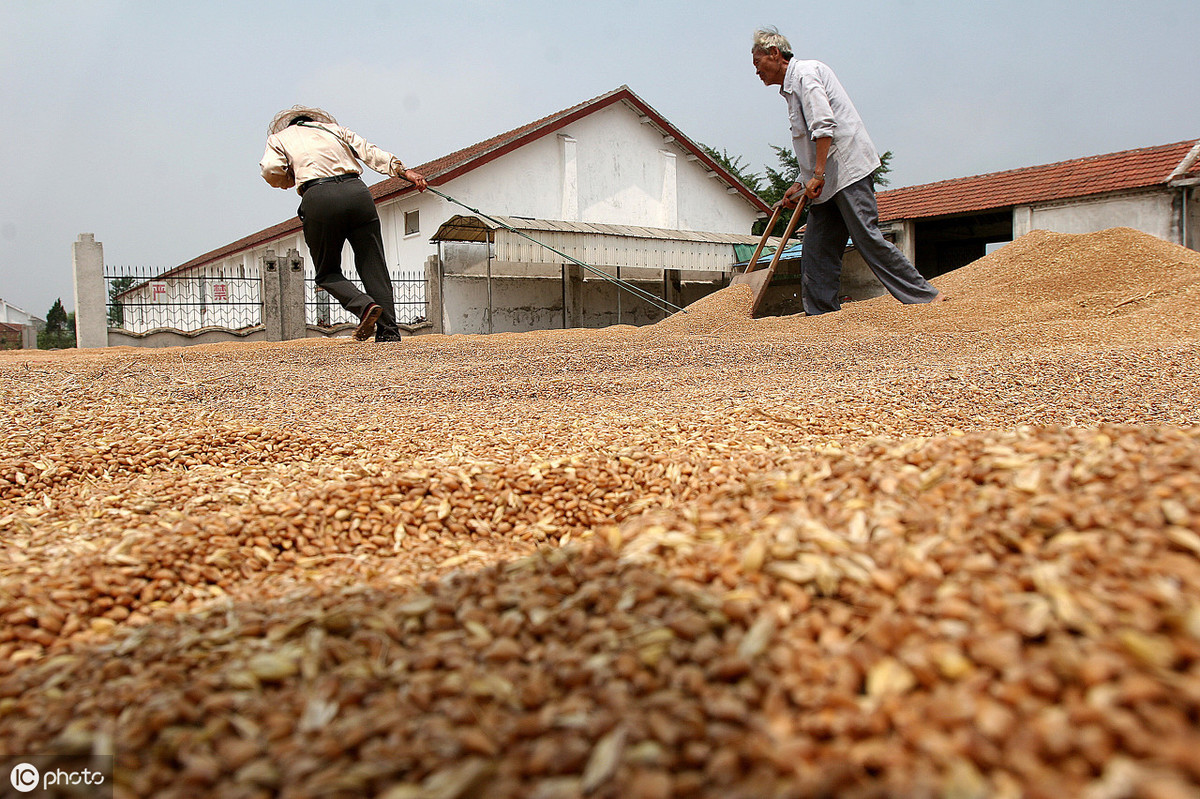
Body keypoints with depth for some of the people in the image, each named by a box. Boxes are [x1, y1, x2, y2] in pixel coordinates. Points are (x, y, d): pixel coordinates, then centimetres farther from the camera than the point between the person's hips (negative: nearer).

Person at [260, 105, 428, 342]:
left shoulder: (279, 137, 26)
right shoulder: (334, 128, 30)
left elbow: (270, 170, 6)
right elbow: (371, 152, 15)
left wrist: (292, 180, 26)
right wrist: (404, 171, 6)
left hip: (318, 198, -2)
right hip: (357, 191, 2)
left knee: (328, 273, 11)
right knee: (373, 267, 6)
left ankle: (364, 305, -15)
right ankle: (388, 331, -2)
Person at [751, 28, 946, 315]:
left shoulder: (804, 71, -4)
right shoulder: (791, 86, 25)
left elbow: (824, 124, -19)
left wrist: (817, 175, -23)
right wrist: (799, 184, 19)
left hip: (848, 170, -10)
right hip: (828, 180, 10)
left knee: (867, 238, -13)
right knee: (816, 251, 4)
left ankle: (926, 297, -9)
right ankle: (820, 314, 6)